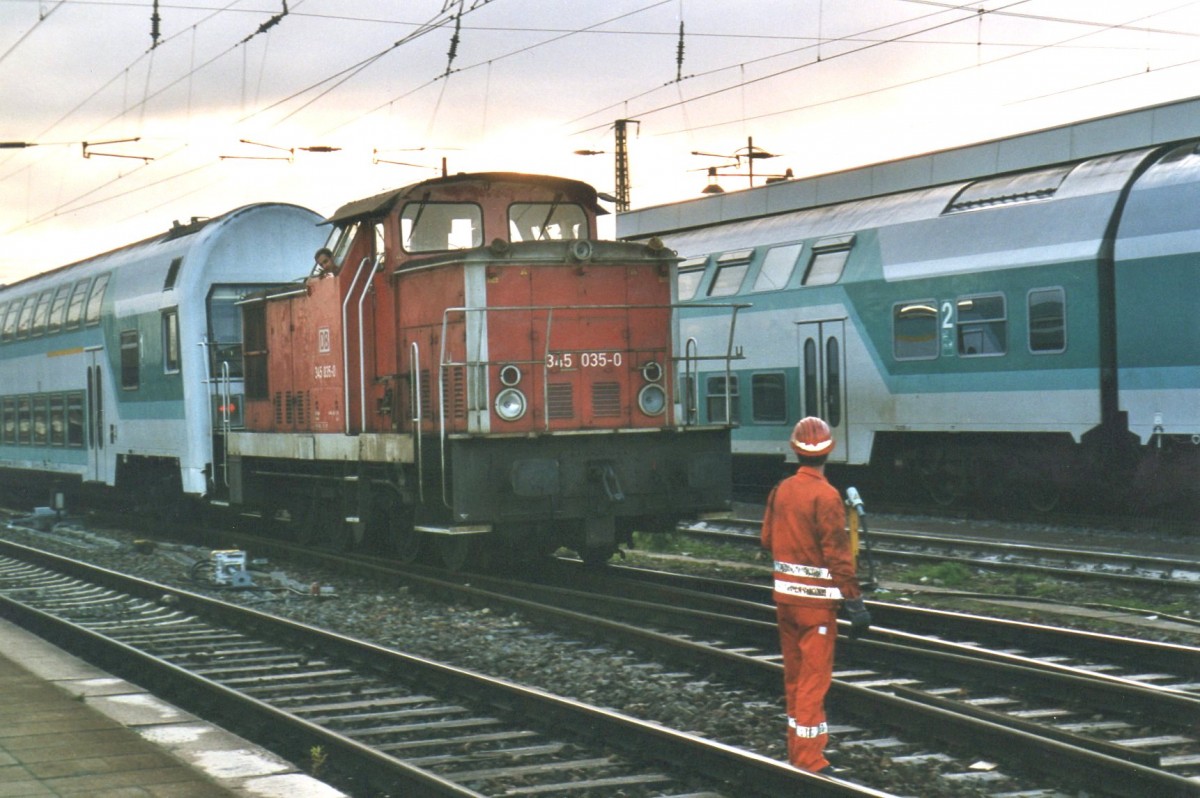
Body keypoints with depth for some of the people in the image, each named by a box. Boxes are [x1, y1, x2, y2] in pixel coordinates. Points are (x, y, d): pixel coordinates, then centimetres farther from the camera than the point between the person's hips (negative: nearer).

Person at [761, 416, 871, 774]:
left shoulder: (781, 490, 3)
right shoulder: (826, 497, -16)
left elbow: (768, 540, 12)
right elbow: (838, 554, -18)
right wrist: (854, 601, -14)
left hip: (784, 593, 6)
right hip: (816, 597, -6)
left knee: (794, 674, 16)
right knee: (815, 677, -1)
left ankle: (796, 748, 26)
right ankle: (809, 757, 0)